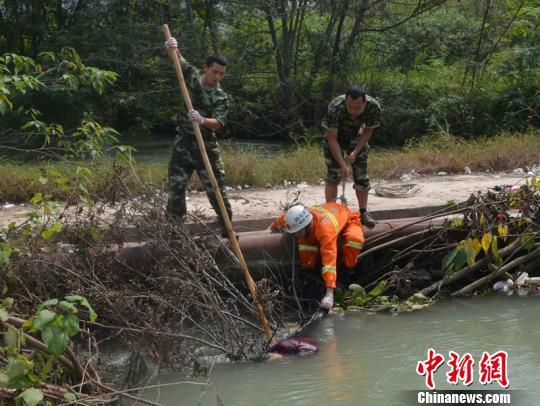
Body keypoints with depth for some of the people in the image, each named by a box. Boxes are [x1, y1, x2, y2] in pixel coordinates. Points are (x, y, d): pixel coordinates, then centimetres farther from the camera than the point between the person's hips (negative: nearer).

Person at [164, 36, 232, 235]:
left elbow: (218, 123, -19)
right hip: (183, 144, 2)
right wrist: (172, 48, -17)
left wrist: (202, 120, -40)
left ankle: (227, 229, 11)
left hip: (207, 146, -2)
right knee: (176, 188, 2)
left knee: (217, 189, 1)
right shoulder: (192, 76, 1)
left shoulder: (221, 98, -7)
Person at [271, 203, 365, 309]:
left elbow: (329, 260, -54)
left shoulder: (325, 228, -48)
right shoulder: (296, 220, -31)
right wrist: (272, 227, 16)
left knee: (354, 239, -39)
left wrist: (329, 294, -59)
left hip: (347, 219, -5)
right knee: (305, 240, -24)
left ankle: (348, 270, -15)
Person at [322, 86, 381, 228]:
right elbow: (332, 138, -31)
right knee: (333, 174, -10)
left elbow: (368, 131, -12)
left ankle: (363, 213, 8)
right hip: (336, 137, -3)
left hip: (356, 137, 3)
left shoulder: (373, 107, -30)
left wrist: (355, 152, -21)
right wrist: (342, 165, -34)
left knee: (361, 175, -1)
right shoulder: (335, 108, -39)